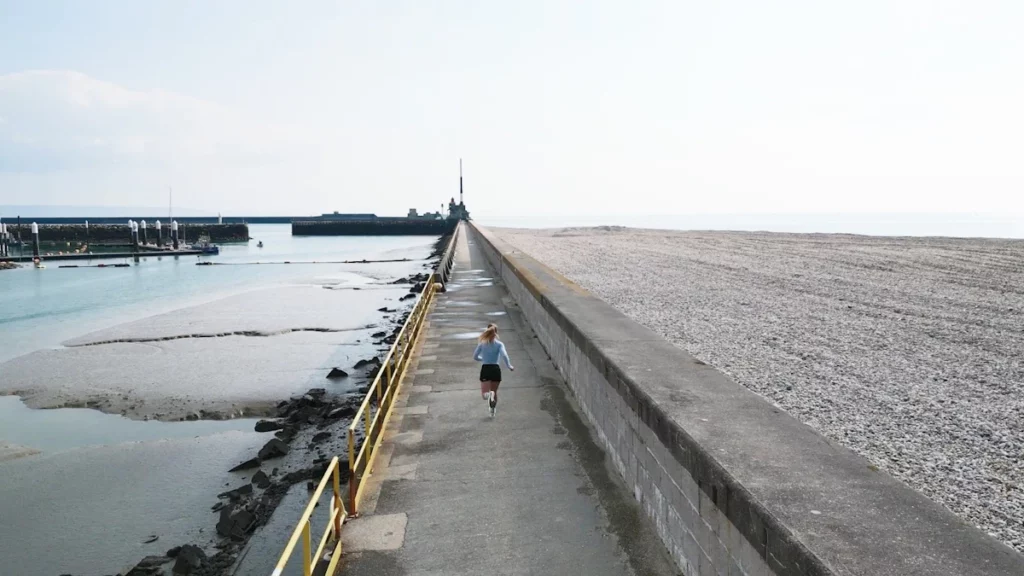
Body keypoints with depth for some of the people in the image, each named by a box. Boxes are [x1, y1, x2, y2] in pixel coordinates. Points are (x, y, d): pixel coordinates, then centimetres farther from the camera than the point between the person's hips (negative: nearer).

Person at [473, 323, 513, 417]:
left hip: (485, 369, 0)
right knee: (494, 391, 20)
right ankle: (492, 410, 15)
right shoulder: (499, 344, -2)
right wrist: (509, 366, -9)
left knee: (484, 393, -1)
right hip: (496, 369, 0)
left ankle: (489, 395, -34)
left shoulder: (482, 343, 2)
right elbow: (504, 355, -18)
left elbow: (475, 356, 6)